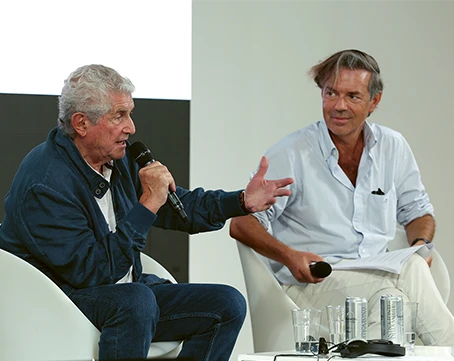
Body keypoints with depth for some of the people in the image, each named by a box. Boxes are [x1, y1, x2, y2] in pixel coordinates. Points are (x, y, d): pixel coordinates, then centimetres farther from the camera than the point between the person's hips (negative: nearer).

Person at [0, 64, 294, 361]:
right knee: (135, 299, -39)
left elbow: (174, 205, 19)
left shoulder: (117, 156, 4)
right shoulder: (45, 185, -23)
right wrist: (148, 205, -27)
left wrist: (242, 201, 6)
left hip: (124, 291, 9)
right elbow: (93, 271, -28)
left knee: (227, 304, -2)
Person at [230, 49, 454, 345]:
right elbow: (241, 223, -3)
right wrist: (289, 256, -20)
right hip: (309, 284, -4)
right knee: (410, 272, -33)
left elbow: (418, 211, 26)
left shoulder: (393, 148, 12)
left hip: (378, 277, 4)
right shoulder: (291, 154, -2)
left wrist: (420, 244, 2)